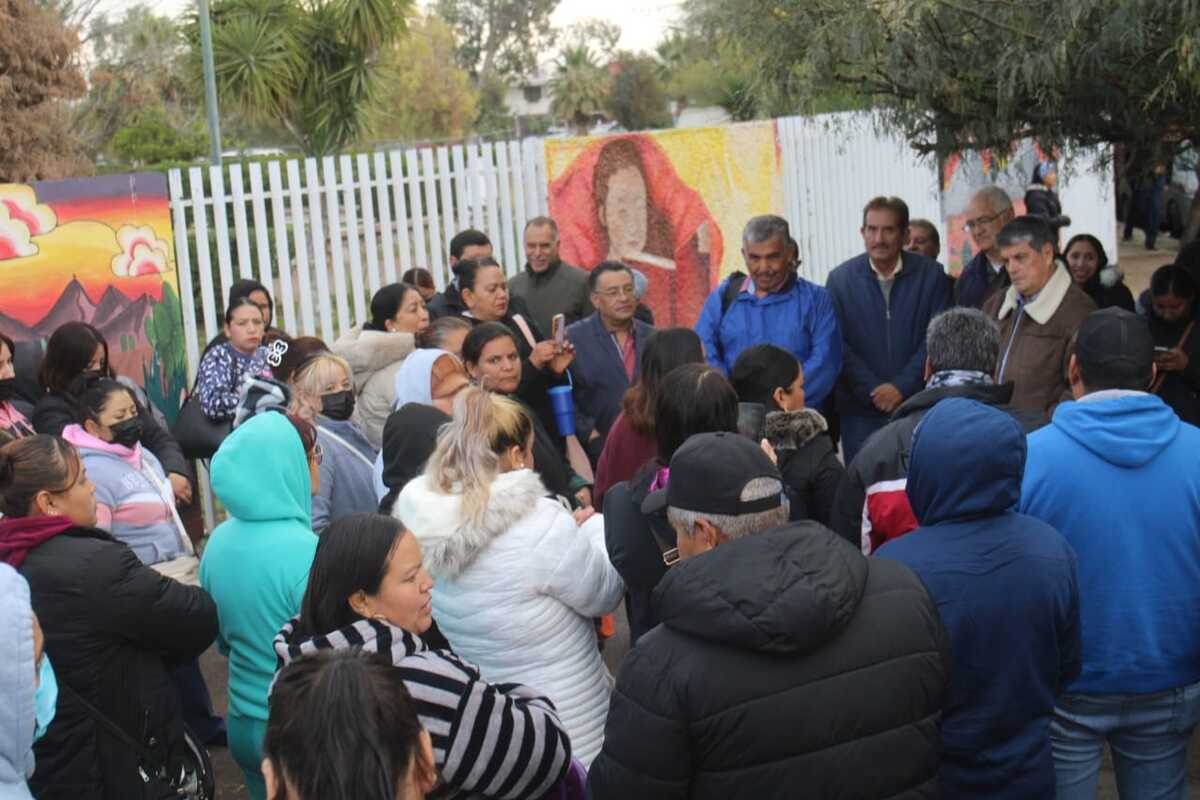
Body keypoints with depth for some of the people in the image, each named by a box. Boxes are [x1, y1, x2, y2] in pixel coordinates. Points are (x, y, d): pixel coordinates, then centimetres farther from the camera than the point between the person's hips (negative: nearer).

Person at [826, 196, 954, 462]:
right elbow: (839, 347, -1)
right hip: (860, 410, 0)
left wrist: (901, 387, -11)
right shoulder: (840, 279, 3)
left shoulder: (931, 275, 2)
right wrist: (874, 391, -10)